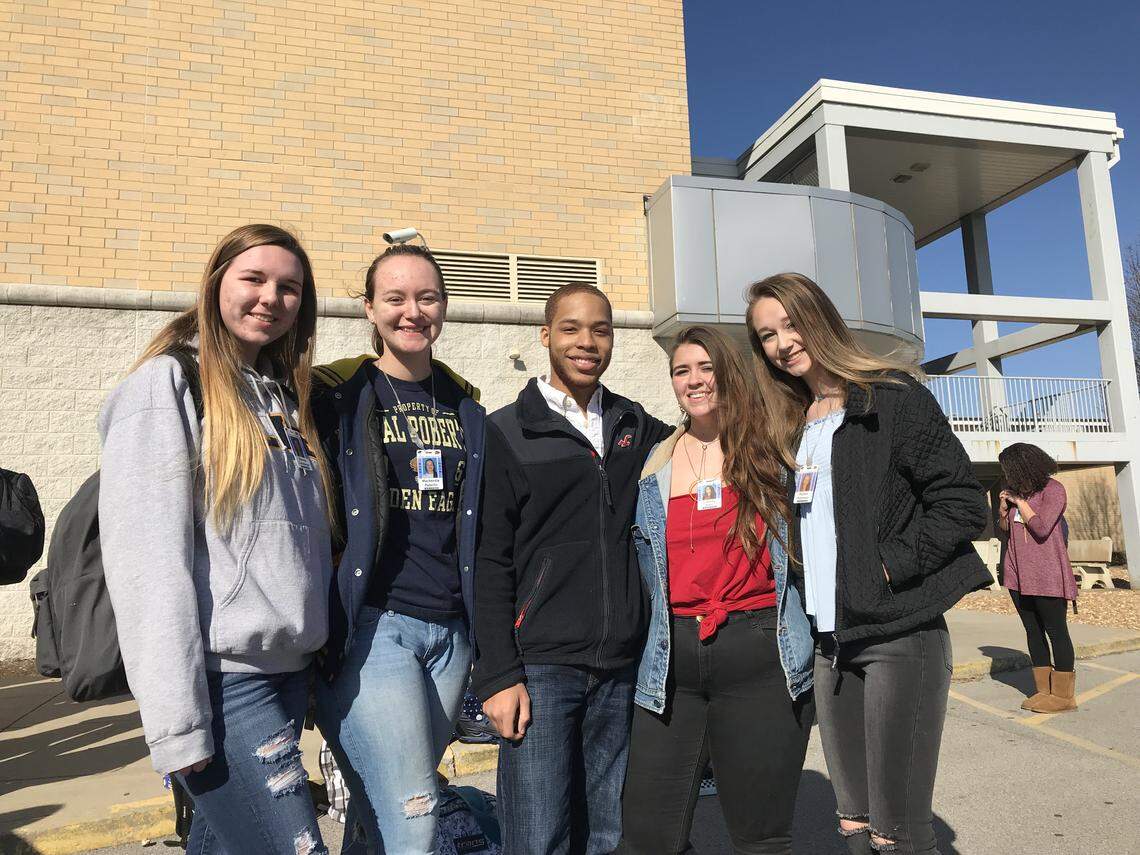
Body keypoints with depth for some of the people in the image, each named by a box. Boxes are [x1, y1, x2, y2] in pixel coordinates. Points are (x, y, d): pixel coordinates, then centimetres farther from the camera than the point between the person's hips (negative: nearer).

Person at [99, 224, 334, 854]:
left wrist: (322, 662, 12)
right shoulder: (168, 383, -7)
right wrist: (176, 721, -18)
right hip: (220, 681, -7)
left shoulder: (284, 396, 14)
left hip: (290, 673, 7)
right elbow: (146, 558, -14)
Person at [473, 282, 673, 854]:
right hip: (540, 667, -3)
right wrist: (498, 674, -9)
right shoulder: (508, 432, 0)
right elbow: (491, 562, -4)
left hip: (621, 667, 4)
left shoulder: (637, 427, 11)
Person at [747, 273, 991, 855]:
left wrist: (889, 568, -14)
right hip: (827, 641, 6)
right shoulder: (791, 428, 15)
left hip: (898, 633, -6)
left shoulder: (892, 395, -4)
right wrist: (799, 596, 8)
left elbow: (962, 501, -9)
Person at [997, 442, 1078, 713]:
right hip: (1018, 573, 7)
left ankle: (1063, 695, 6)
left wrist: (1019, 502, -10)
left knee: (1055, 631, -1)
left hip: (1046, 575, -7)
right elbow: (1005, 529, 20)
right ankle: (1044, 690, 17)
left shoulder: (1053, 489, -8)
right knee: (1033, 631, 10)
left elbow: (1041, 528, -19)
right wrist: (1003, 510, 1)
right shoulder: (1019, 491, 13)